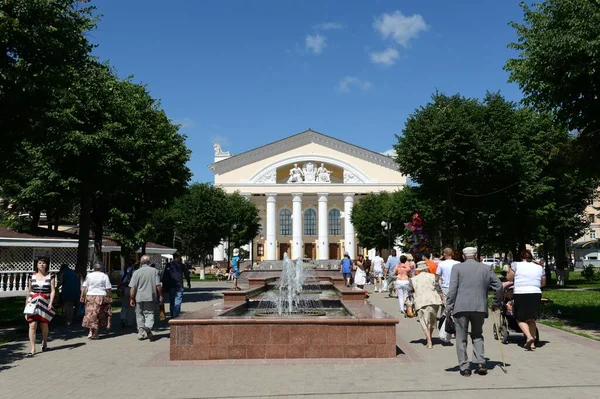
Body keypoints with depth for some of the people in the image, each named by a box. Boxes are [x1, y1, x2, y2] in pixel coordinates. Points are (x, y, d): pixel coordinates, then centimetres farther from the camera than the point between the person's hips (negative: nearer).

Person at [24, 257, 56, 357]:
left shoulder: (50, 276, 0)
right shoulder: (32, 276, 5)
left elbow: (53, 290, -3)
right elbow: (28, 291, 13)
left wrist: (51, 303, -13)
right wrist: (26, 303, 13)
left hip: (45, 303, -1)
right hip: (33, 302, 1)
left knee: (44, 325, 11)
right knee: (32, 325, -8)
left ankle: (44, 342, 36)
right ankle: (32, 349, -6)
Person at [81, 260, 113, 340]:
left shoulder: (89, 275, 4)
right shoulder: (104, 276, -4)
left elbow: (84, 288, 2)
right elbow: (108, 289, -5)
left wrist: (82, 297, 8)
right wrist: (110, 297, 4)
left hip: (90, 296, 2)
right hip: (101, 297, -2)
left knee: (91, 314, 12)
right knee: (99, 315, 5)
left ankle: (91, 332, 7)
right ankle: (95, 334, 8)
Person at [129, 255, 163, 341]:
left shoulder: (136, 272, -2)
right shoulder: (154, 271, -2)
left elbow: (132, 288, -4)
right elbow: (158, 285, -4)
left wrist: (131, 298, 4)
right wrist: (160, 296, 5)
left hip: (139, 298, 1)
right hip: (151, 297, -1)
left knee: (139, 315, 12)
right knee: (150, 314, 4)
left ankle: (141, 333, 16)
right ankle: (148, 327, -22)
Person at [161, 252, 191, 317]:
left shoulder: (168, 265, 8)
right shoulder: (181, 265, 2)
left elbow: (164, 276, 6)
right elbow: (187, 274, 6)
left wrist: (164, 286, 9)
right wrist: (189, 283, 18)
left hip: (171, 286, 3)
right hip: (179, 286, -3)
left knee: (171, 302, 14)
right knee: (177, 302, -4)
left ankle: (172, 316, 19)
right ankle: (176, 316, -12)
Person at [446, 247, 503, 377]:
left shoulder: (457, 267, 1)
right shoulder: (485, 268, 11)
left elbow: (452, 289, -6)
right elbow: (499, 285, 9)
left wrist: (448, 307, -4)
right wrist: (496, 303, 20)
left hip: (461, 307, -2)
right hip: (480, 307, 3)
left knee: (461, 338, 6)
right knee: (477, 335, 17)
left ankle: (464, 367, 6)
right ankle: (480, 363, 4)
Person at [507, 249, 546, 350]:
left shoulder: (516, 265, -2)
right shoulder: (540, 267, 10)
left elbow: (509, 278, 2)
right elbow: (543, 283, 18)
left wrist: (509, 271, 20)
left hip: (520, 295, -4)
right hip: (536, 294, 4)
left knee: (521, 319, 6)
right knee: (532, 320, 15)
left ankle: (529, 337, -16)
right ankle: (532, 343, 13)